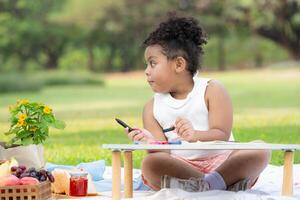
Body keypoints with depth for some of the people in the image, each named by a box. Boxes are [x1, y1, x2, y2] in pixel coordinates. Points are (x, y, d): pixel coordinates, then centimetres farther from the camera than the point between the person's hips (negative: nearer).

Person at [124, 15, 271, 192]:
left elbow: (222, 136, -10)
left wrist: (195, 135, -31)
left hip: (220, 161, -1)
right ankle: (227, 182, -35)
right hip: (180, 166, 1)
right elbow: (164, 153, 2)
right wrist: (152, 143, -22)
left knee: (260, 151, -26)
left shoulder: (212, 90, 1)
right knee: (150, 163, -31)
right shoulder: (153, 108, 10)